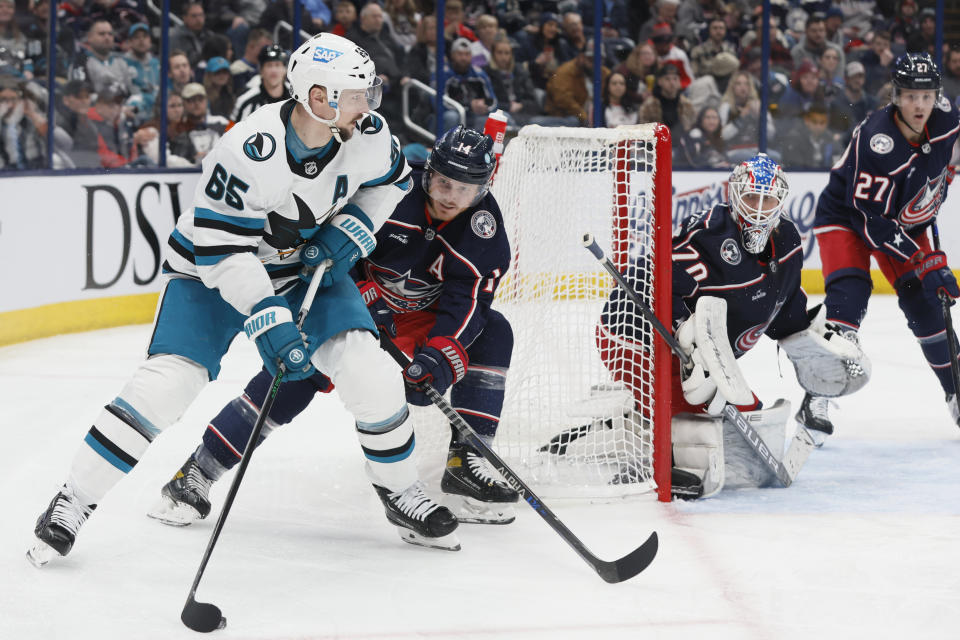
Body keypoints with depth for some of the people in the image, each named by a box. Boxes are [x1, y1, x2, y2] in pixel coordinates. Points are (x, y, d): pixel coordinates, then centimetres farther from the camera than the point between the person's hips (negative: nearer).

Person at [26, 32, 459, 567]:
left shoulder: (366, 135, -17)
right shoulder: (249, 151, -34)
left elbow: (391, 181, 6)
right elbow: (221, 246, -30)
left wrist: (349, 233, -9)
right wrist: (268, 321, -36)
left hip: (309, 265, 4)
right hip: (215, 269, -4)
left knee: (368, 371, -12)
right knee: (168, 381, -17)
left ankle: (401, 492, 11)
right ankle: (75, 501, -5)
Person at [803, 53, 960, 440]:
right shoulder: (875, 143, -35)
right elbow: (873, 222, -32)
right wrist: (924, 262, -33)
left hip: (905, 220, 6)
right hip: (847, 217, -6)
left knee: (927, 303, 0)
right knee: (848, 298, -24)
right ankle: (816, 400, -24)